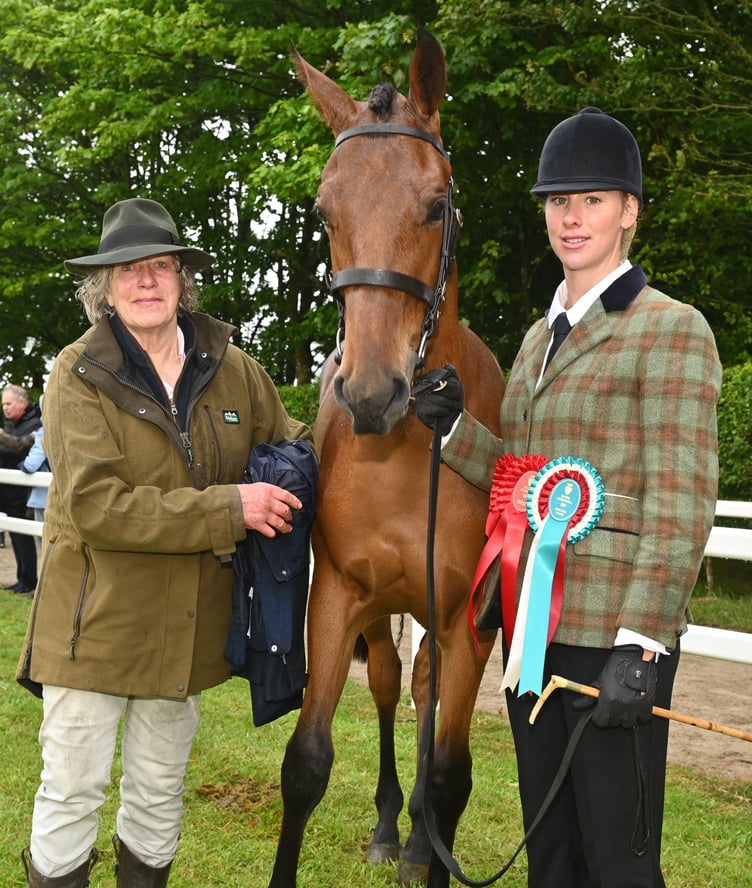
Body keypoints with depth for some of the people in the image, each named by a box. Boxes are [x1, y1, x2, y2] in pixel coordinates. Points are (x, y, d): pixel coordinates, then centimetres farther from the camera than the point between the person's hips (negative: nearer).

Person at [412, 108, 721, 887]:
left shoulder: (672, 331, -8)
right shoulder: (540, 337, 16)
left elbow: (681, 504, -15)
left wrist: (640, 644, -21)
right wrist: (453, 428, 3)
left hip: (613, 634, -7)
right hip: (533, 622, 8)